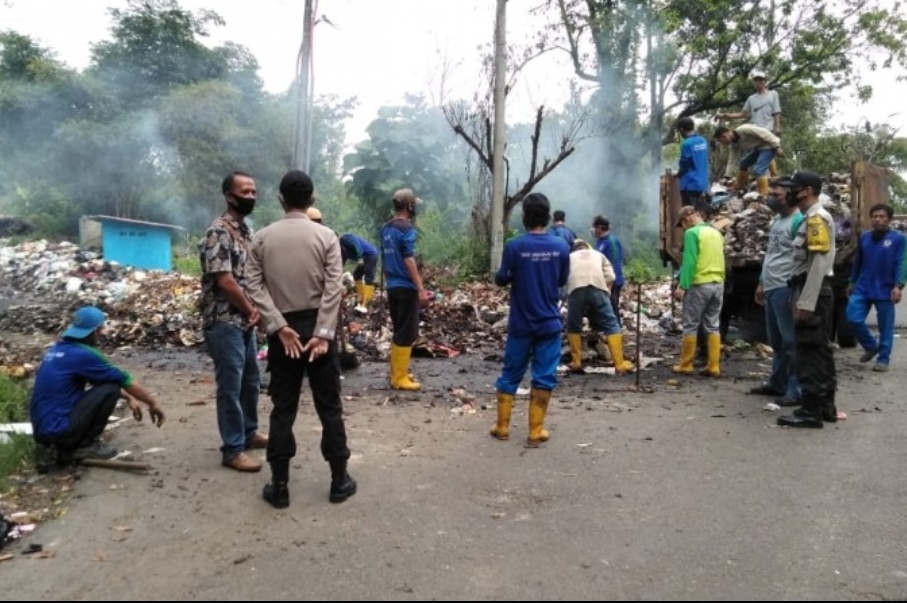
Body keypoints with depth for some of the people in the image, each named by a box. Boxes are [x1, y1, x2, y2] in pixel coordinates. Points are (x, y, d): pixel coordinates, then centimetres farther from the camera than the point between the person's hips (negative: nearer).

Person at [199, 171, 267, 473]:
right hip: (224, 322, -9)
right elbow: (225, 281, -20)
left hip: (245, 321, 9)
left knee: (251, 381, 19)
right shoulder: (219, 232, -16)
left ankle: (249, 432, 35)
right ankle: (233, 450, 9)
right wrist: (251, 310, -9)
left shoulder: (247, 230, 12)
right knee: (230, 386, -1)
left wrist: (256, 310, 1)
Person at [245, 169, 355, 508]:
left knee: (283, 409, 8)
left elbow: (256, 288, -7)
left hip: (282, 329, 2)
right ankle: (339, 480, 14)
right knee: (329, 406, 7)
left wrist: (279, 327, -10)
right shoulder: (326, 236, -3)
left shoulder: (262, 238, 2)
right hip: (317, 326, -1)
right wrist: (323, 333, -14)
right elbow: (333, 289, -13)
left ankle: (279, 486, 13)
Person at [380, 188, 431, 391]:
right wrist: (421, 289, -19)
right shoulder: (407, 228, -14)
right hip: (406, 287, -9)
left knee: (399, 331, 17)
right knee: (407, 333, -2)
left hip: (392, 287, 9)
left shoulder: (386, 229, 11)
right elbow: (408, 261, -20)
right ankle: (399, 378, 3)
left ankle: (397, 373, 23)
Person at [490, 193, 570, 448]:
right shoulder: (561, 246, -4)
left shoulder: (514, 246, -12)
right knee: (544, 377, 7)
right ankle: (536, 432, 11)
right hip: (549, 323, 1)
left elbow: (501, 280, -3)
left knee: (510, 374, 12)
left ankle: (502, 426, 22)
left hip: (521, 323, -1)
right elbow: (563, 280, 8)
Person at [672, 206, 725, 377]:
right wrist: (719, 280, 15)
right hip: (718, 284, 7)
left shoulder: (692, 233, -8)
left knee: (690, 326, 2)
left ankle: (685, 365, 7)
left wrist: (682, 286, -15)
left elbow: (689, 262, -16)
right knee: (713, 326, 10)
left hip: (699, 285, -7)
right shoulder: (716, 232, 15)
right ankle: (713, 366, 9)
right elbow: (718, 259, 15)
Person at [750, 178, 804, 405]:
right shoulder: (776, 220, 18)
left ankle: (796, 390, 2)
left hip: (785, 289, -10)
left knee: (790, 341, -4)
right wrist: (761, 283, 23)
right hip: (771, 288, 10)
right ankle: (777, 383, 26)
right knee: (776, 340, 16)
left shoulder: (798, 220, -12)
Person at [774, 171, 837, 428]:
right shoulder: (811, 218, 18)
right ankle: (826, 406, 20)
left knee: (809, 351, -8)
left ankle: (811, 411, -4)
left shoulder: (817, 218, -13)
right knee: (819, 349, 13)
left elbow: (819, 264, -21)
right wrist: (802, 298, 18)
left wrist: (806, 302, -24)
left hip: (813, 294, -10)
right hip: (813, 293, 10)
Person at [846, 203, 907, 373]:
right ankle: (871, 346, 21)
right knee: (854, 319, -3)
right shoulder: (864, 237, 8)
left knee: (885, 327, 4)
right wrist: (852, 282, 20)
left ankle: (883, 359, 16)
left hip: (885, 290, -4)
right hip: (862, 288, 4)